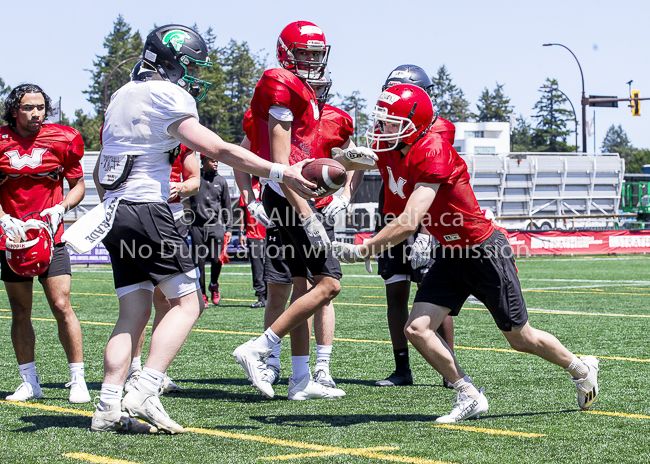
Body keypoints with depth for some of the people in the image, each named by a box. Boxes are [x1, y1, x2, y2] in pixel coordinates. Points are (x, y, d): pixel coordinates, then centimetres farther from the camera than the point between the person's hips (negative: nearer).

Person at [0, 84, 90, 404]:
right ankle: (29, 383, 16)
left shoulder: (61, 140, -2)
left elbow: (78, 185, 7)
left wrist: (61, 208, -11)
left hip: (50, 237, -2)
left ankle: (78, 380, -3)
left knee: (62, 307, -10)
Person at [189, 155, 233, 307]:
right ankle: (202, 295, 9)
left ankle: (214, 285, 20)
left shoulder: (221, 181, 12)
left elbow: (227, 207, 15)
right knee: (199, 262, -1)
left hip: (216, 226, 1)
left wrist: (229, 228, 12)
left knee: (217, 260, -8)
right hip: (197, 226, -1)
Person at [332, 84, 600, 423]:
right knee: (417, 329, -8)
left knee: (520, 338, 7)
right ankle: (469, 398, 5)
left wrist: (361, 251, -28)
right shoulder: (385, 150, -4)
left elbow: (409, 222, -33)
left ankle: (582, 370, 33)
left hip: (485, 252, -7)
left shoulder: (433, 152, -29)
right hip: (450, 255, 8)